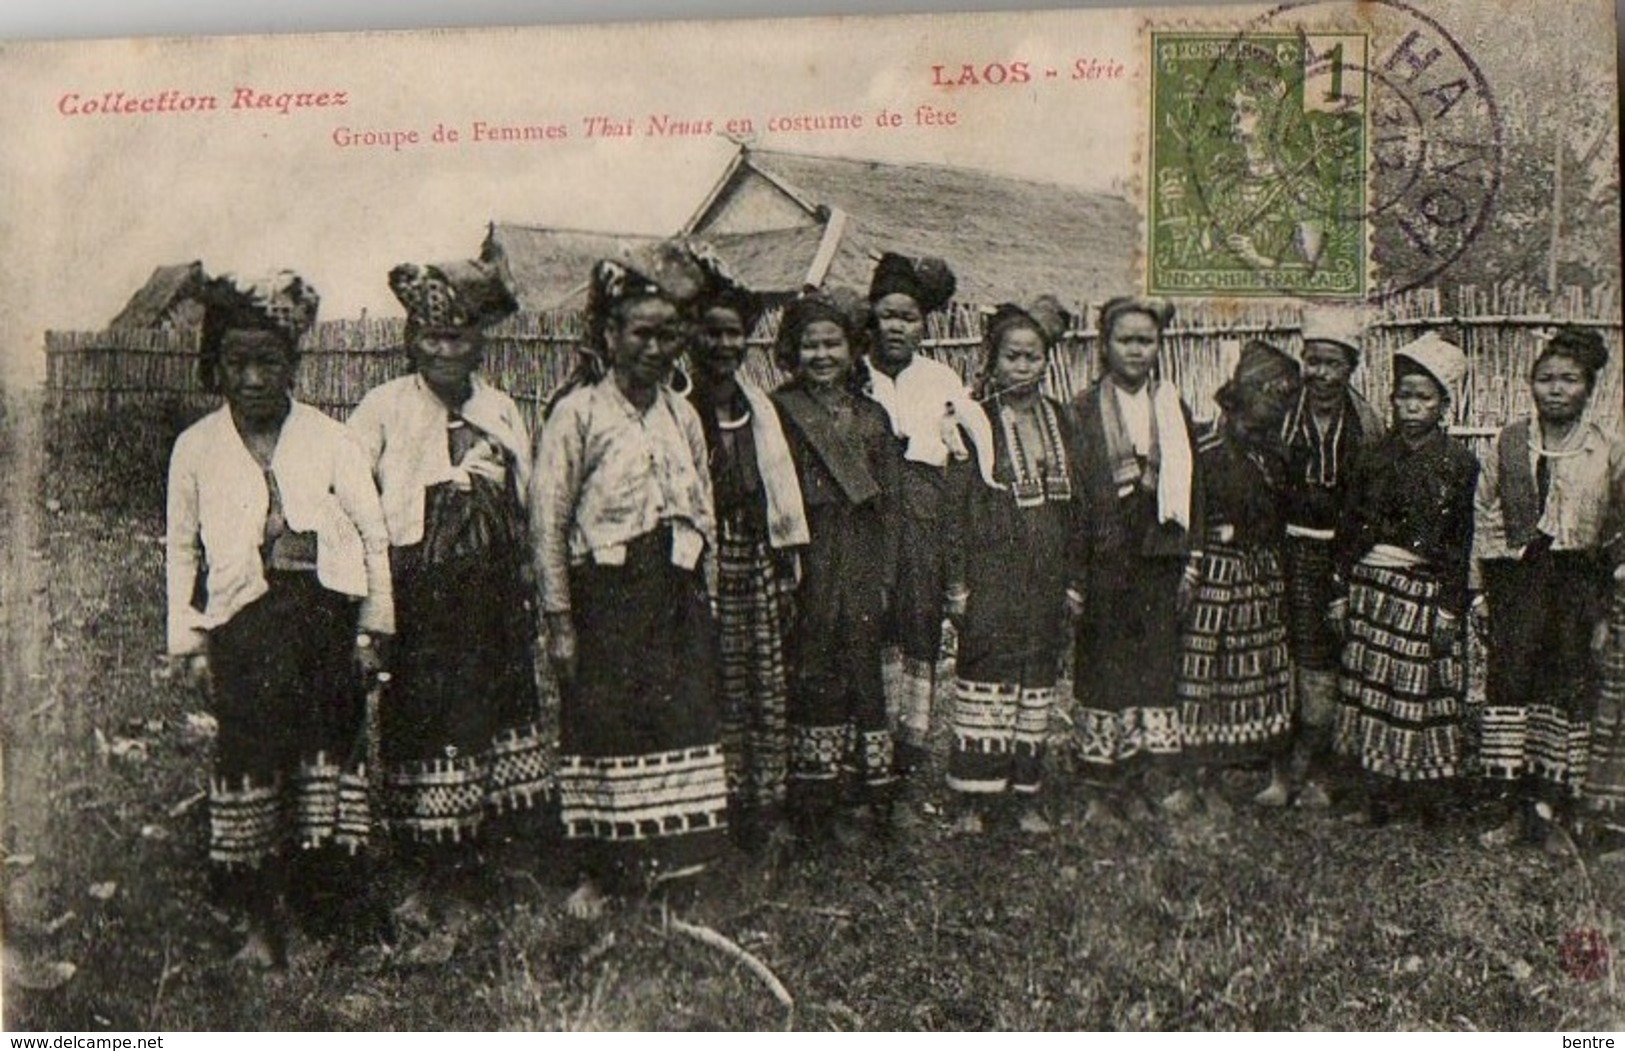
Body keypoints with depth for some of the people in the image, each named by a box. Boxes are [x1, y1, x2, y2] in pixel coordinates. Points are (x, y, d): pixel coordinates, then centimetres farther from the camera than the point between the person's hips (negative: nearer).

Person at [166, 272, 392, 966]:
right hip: (243, 623, 0)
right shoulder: (196, 448, 6)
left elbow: (372, 533, 5)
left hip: (325, 614, 0)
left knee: (327, 753, 1)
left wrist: (373, 626, 3)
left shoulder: (328, 440, 2)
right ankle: (262, 923, 9)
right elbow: (182, 549, 12)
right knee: (250, 756, -3)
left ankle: (323, 908, 16)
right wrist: (189, 642, 8)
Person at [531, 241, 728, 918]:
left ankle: (665, 866, 19)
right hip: (606, 598, -4)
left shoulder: (684, 417, 11)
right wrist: (559, 619, -10)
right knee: (601, 728, 1)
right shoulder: (578, 414, -5)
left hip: (677, 598, 5)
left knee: (681, 725, 5)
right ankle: (599, 874, 16)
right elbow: (548, 520, -8)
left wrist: (704, 599, 11)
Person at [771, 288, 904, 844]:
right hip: (805, 563, -3)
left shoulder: (872, 416, 12)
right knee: (812, 673, -2)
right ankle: (814, 812, 5)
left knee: (862, 671, 3)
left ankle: (861, 793, 12)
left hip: (861, 564, 3)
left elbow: (889, 504, 11)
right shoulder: (779, 412, 2)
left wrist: (885, 575, 5)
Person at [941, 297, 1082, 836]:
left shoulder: (1057, 418, 11)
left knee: (1039, 680, 7)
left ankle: (1028, 796, 17)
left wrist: (1071, 577, 13)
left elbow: (1073, 500, 16)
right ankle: (972, 800, 3)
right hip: (991, 572, -5)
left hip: (1046, 575, 5)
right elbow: (954, 503, -7)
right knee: (985, 675, -5)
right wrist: (957, 580, -11)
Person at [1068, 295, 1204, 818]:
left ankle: (1136, 783, 14)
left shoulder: (1173, 408, 11)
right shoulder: (1084, 410, 0)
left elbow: (1191, 488, 12)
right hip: (1104, 557, -3)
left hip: (1159, 557, 3)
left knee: (1156, 664, 4)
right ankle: (1100, 786, 10)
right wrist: (1072, 572, -8)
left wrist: (1191, 563, 6)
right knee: (1102, 666, 1)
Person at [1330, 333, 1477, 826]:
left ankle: (1426, 796, 12)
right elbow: (1348, 528, 8)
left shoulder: (1459, 464, -2)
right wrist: (1342, 592, 5)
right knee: (1369, 686, 4)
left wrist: (1449, 610, -6)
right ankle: (1379, 793, 14)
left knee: (1422, 689, -1)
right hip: (1371, 586, 3)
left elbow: (1460, 545, -2)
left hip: (1424, 591, -3)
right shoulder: (1375, 457, 6)